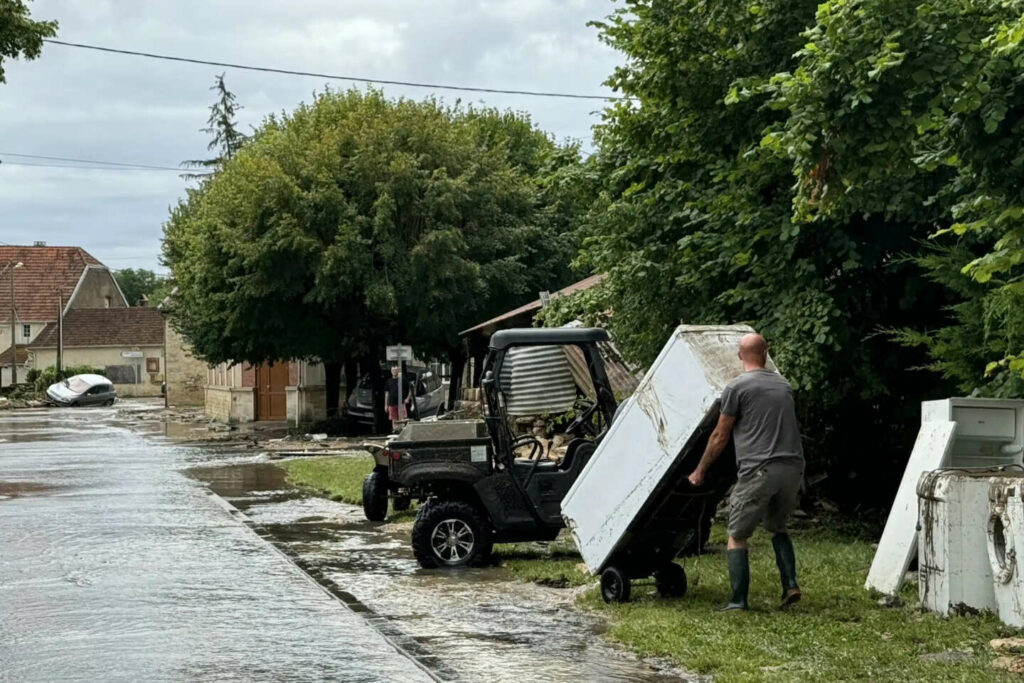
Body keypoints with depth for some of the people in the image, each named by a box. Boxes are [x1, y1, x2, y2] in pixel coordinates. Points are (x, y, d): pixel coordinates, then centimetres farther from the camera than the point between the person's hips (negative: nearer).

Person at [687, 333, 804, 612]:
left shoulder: (737, 387, -1)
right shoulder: (784, 385, 17)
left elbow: (720, 436, 3)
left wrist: (700, 470, 15)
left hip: (759, 471, -6)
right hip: (793, 468, 6)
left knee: (737, 536, 4)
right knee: (777, 527, 25)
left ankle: (738, 600, -2)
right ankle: (790, 584, 9)